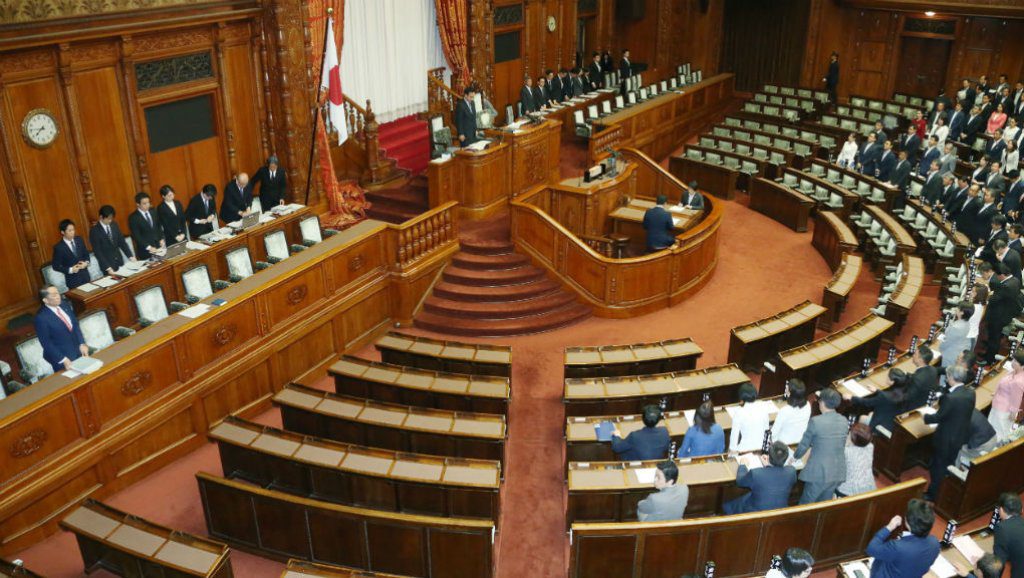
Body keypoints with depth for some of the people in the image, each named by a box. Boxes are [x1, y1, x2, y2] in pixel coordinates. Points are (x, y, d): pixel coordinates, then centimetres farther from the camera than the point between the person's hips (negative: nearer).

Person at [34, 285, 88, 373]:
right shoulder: (41, 317, -20)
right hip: (60, 356, -6)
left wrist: (82, 344, -4)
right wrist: (63, 360, -18)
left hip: (78, 351, 6)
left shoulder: (65, 305, -3)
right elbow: (46, 343, -16)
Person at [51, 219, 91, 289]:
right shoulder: (58, 247, -13)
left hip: (85, 276, 4)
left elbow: (86, 254, 13)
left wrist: (86, 262, -7)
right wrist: (70, 270, -18)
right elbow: (56, 266, -8)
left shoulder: (79, 240, 2)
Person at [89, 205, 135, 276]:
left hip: (119, 262, 5)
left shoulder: (114, 225, 2)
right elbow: (97, 252, -15)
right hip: (107, 265, -5)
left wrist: (130, 256, -4)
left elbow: (122, 242, 7)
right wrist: (108, 268, -22)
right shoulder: (94, 231, -13)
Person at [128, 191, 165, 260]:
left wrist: (162, 239, 0)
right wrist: (149, 247, -19)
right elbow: (136, 236, -13)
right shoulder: (133, 217, -10)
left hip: (159, 247, 5)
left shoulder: (153, 212, 8)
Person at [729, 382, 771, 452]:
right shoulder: (763, 409, -4)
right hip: (761, 448, 5)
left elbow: (735, 433, -11)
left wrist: (733, 450, 1)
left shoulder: (739, 413, -16)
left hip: (745, 449, -5)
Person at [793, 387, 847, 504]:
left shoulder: (815, 421, -16)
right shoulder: (844, 421, 1)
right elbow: (842, 444, 14)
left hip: (819, 473, -6)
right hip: (838, 473, 6)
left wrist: (796, 456, 15)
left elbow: (804, 445, -5)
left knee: (805, 504, 10)